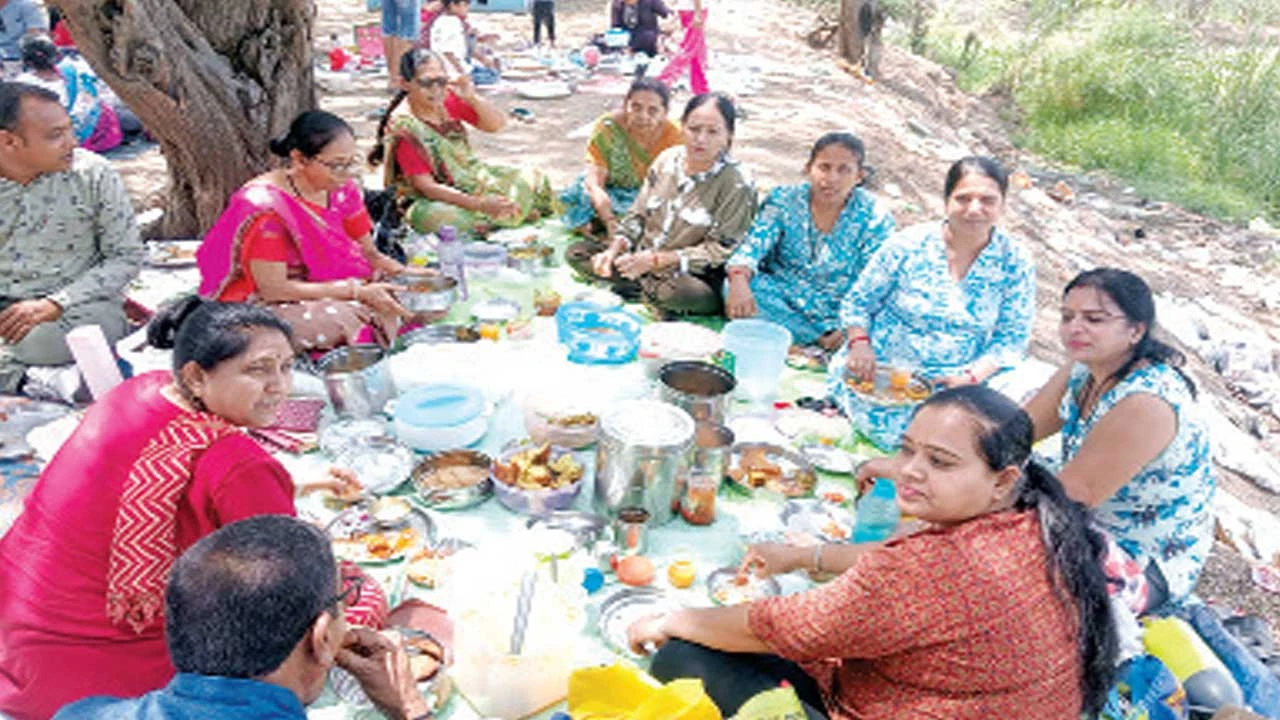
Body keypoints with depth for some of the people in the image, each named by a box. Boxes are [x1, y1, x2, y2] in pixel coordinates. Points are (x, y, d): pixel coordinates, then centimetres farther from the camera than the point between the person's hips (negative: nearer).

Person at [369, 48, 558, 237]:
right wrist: (480, 204, -33)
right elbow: (427, 186, -25)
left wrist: (472, 98, -24)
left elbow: (497, 124, -3)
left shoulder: (447, 100, -9)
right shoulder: (403, 126, -22)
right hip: (429, 200, -5)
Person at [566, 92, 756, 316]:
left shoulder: (738, 185, -16)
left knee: (682, 292, -40)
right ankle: (649, 289, -10)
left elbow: (718, 251, -17)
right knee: (576, 253, -2)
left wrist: (656, 260, -24)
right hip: (641, 258, 6)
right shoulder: (668, 159, 2)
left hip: (692, 275, -6)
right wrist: (614, 250, -9)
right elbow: (637, 215, 10)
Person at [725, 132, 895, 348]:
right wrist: (739, 280, -40)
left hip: (836, 313, -1)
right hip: (781, 299, 2)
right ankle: (822, 341, -25)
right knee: (737, 286, -29)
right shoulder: (783, 200, -6)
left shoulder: (874, 217, -9)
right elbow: (753, 246, -17)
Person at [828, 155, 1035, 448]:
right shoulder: (908, 245, -4)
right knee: (890, 426, -29)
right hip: (880, 367, -2)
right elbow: (857, 303, 3)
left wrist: (971, 376, -14)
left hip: (951, 380, 2)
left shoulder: (1014, 262, -1)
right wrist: (859, 341, -16)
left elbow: (1012, 338, 2)